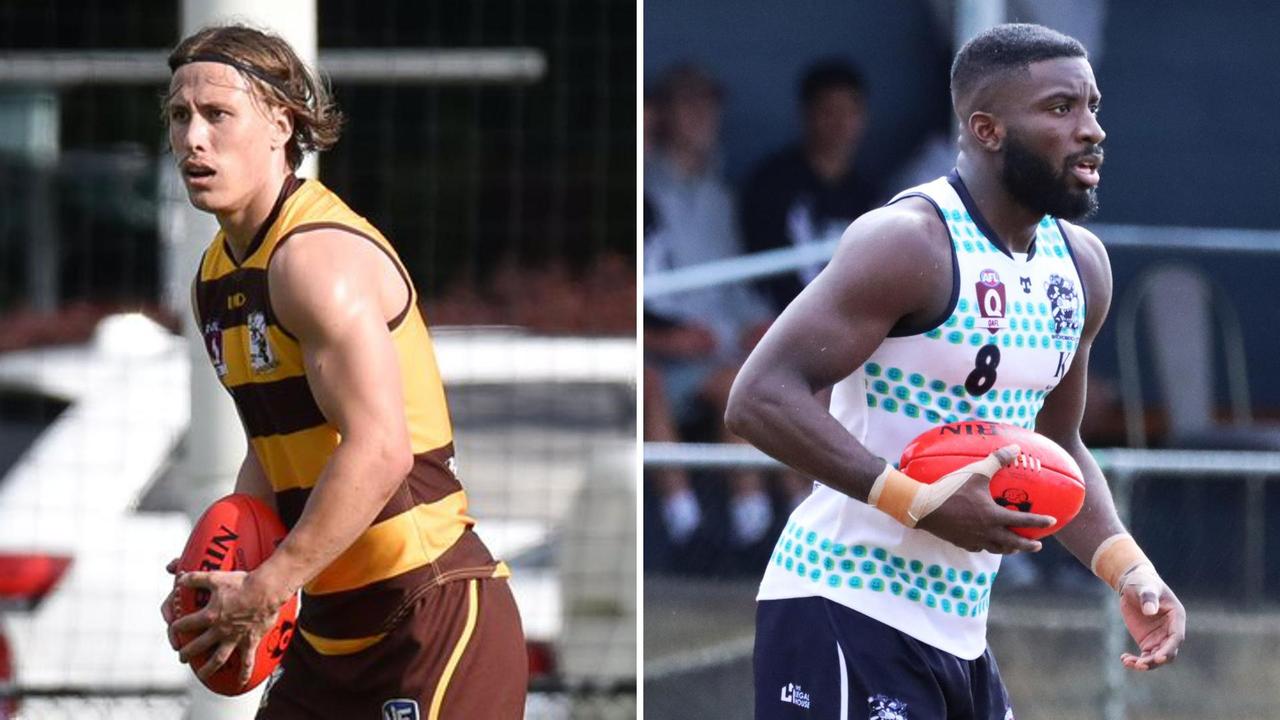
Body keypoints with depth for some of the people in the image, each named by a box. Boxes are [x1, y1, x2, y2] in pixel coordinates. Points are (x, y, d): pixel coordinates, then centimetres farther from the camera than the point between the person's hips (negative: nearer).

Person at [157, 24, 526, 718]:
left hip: (436, 614, -10)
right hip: (333, 622, 10)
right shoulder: (217, 277, 13)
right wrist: (224, 577, 4)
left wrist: (265, 588, -23)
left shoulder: (318, 257, -17)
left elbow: (380, 451, -26)